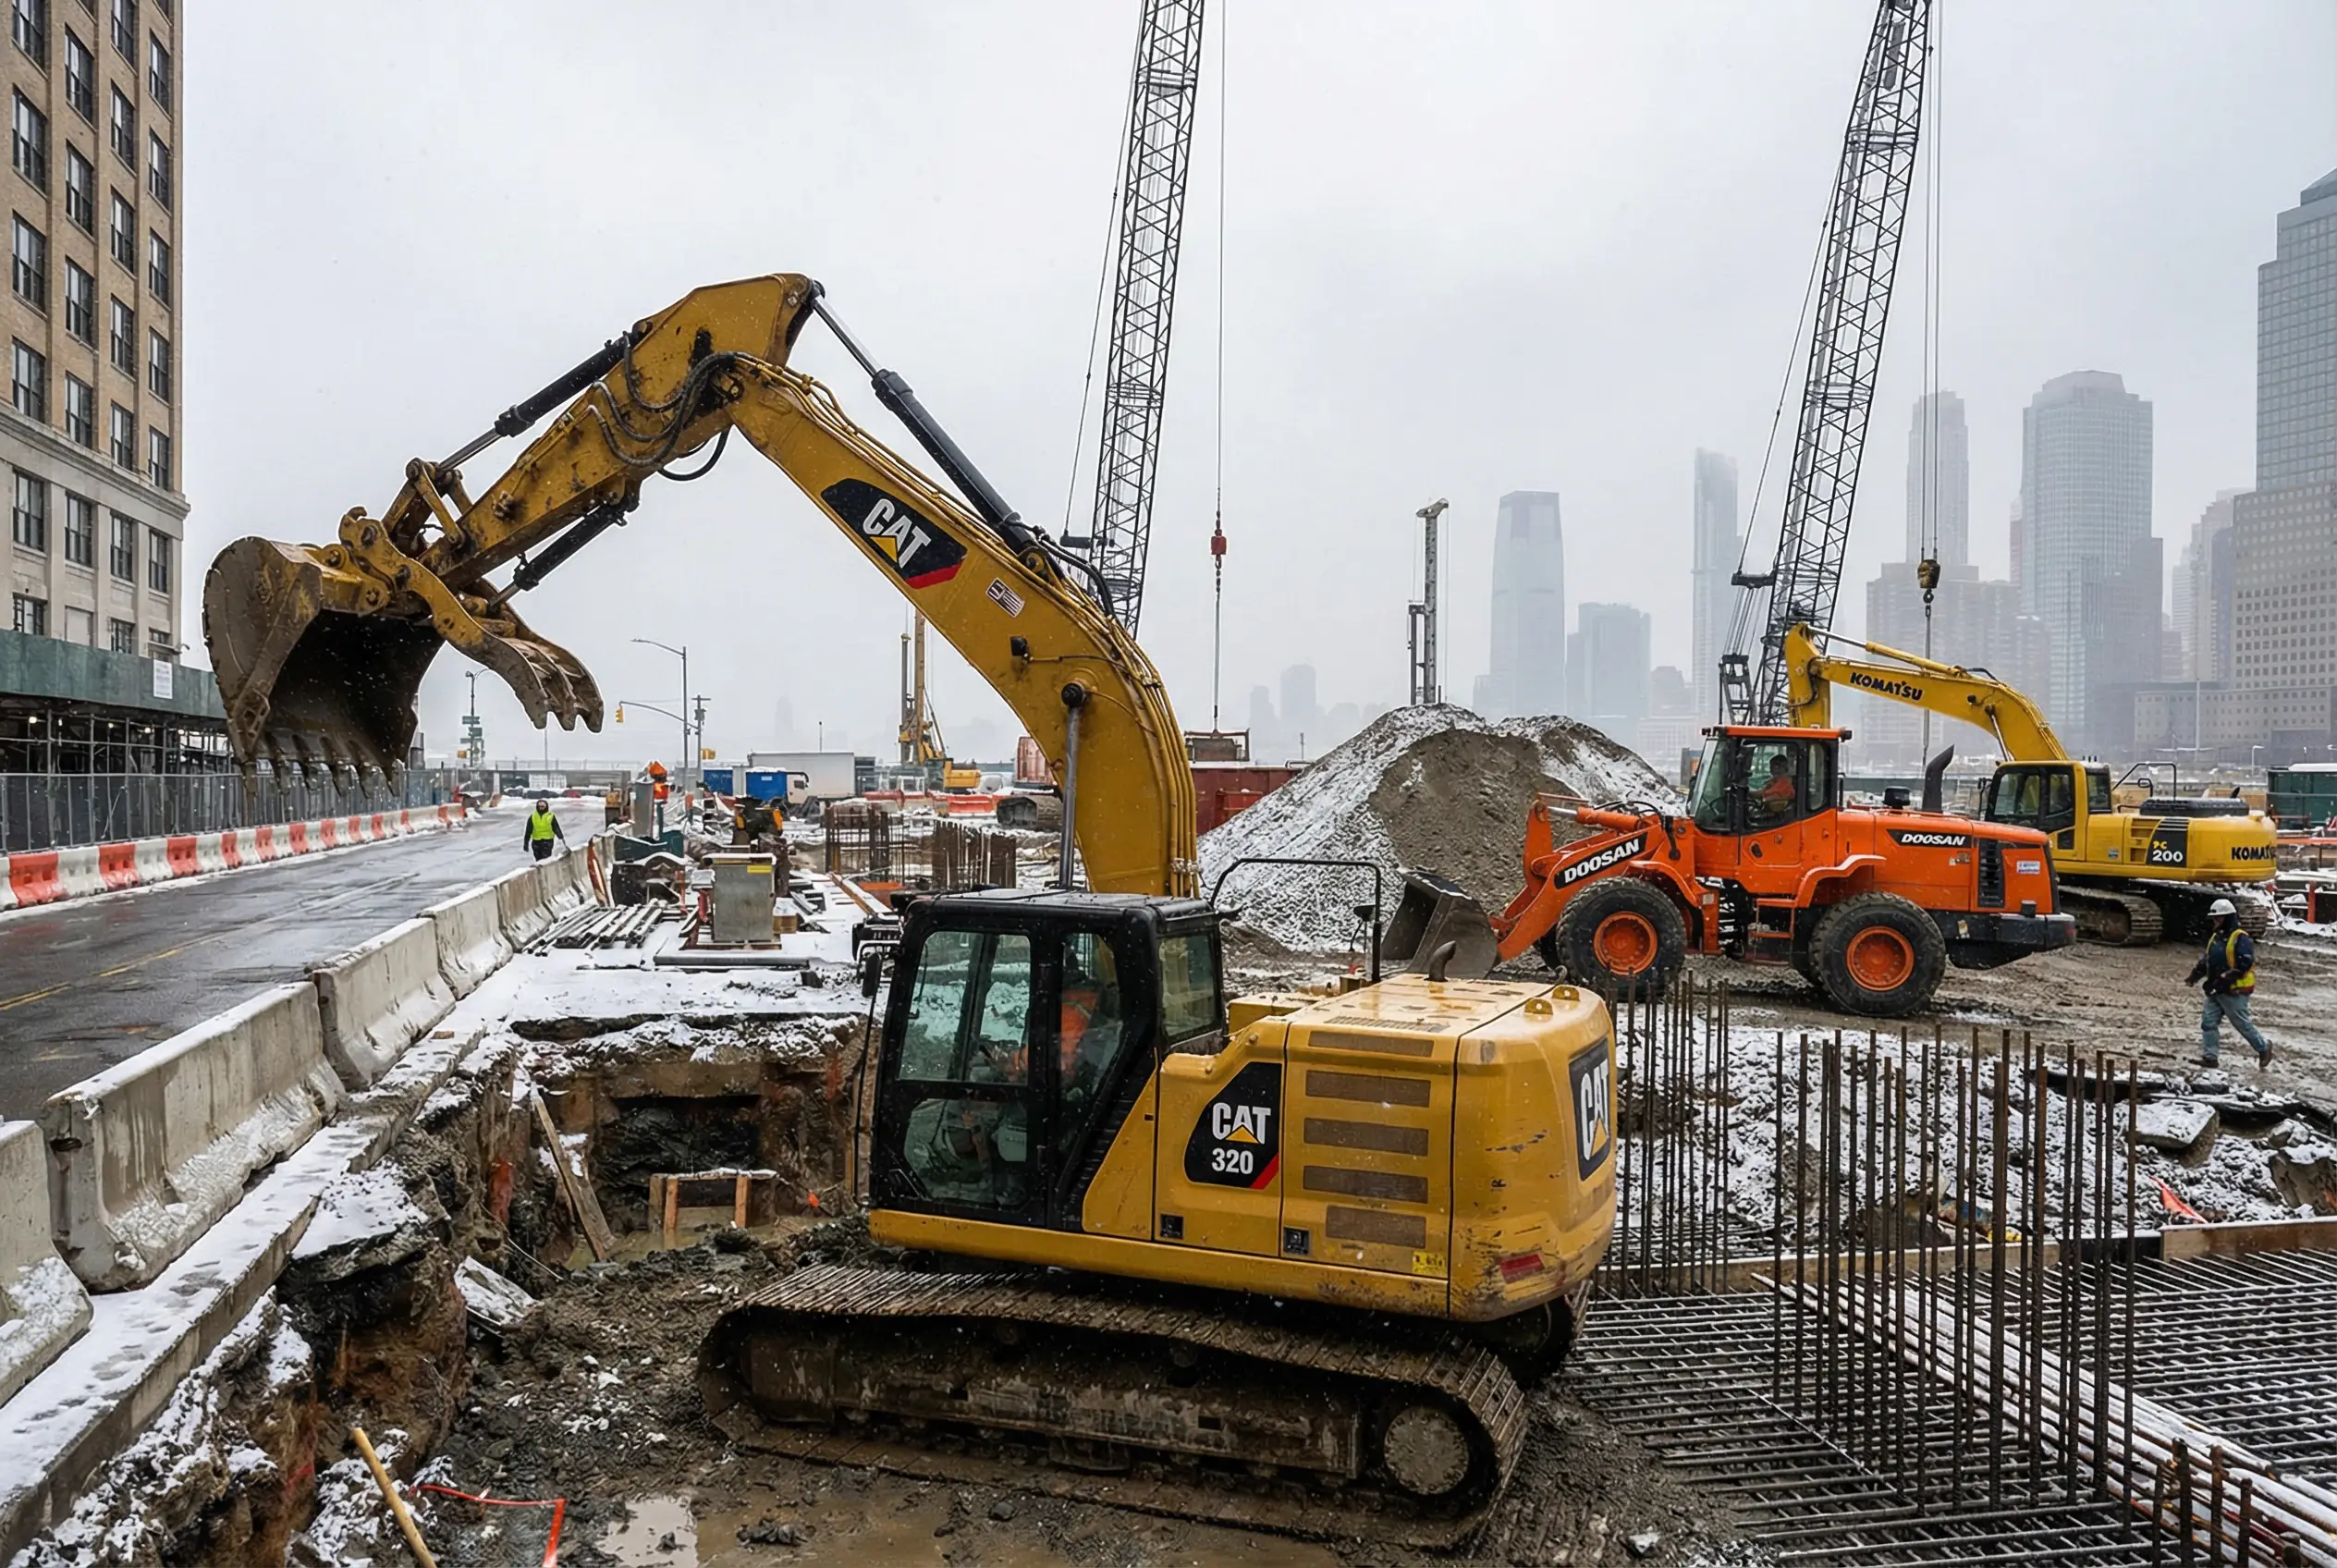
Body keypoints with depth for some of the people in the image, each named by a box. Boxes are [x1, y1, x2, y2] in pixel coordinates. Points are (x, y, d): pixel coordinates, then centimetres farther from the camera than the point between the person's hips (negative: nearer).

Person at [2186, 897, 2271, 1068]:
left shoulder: (2241, 938, -14)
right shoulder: (2215, 937, 13)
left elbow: (2244, 964, -23)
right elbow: (2206, 959, 18)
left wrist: (2224, 979, -29)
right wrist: (2195, 974, 4)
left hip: (2234, 991, -8)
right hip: (2215, 991, 8)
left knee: (2242, 1024, 5)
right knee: (2208, 1022, 2)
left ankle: (2263, 1047, 27)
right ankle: (2209, 1057, 5)